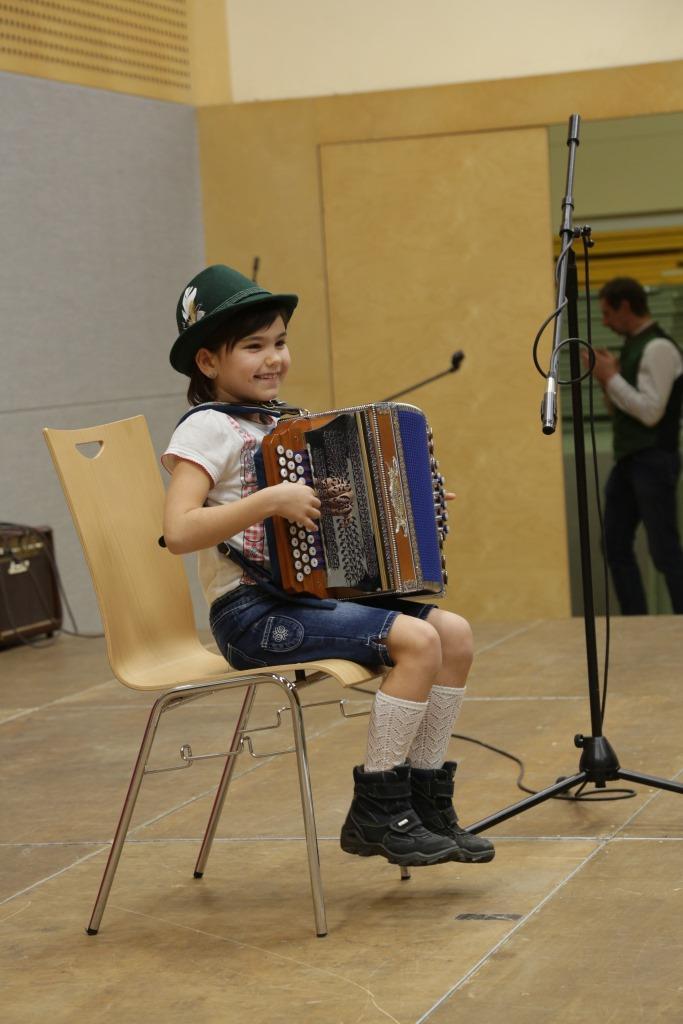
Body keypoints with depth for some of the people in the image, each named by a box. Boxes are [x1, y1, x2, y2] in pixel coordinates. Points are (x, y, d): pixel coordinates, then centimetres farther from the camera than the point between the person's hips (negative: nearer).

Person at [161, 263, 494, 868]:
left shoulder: (282, 426, 16)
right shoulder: (207, 429, -9)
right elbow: (179, 532, -23)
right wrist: (271, 499, -26)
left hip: (308, 594, 8)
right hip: (252, 614, -8)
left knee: (455, 632, -5)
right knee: (417, 641, -22)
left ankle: (427, 805, 2)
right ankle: (376, 812, -11)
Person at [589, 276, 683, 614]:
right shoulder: (631, 346, 14)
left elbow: (650, 411, -21)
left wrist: (611, 377, -14)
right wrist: (606, 379, 3)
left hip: (653, 462, -10)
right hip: (627, 460, 10)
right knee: (616, 546, 9)